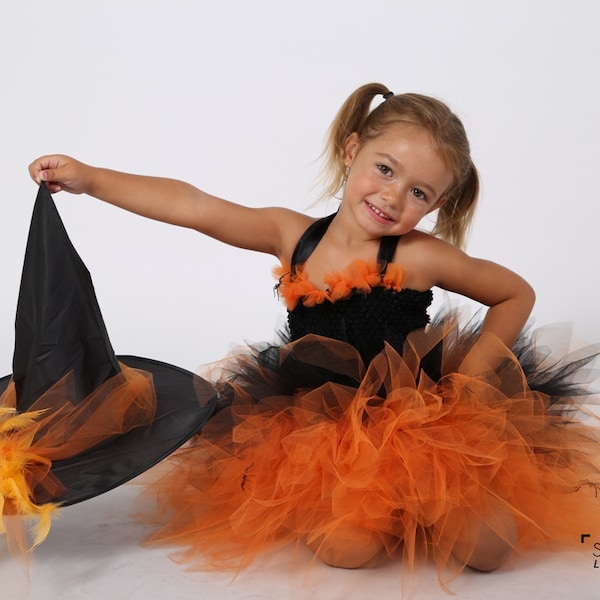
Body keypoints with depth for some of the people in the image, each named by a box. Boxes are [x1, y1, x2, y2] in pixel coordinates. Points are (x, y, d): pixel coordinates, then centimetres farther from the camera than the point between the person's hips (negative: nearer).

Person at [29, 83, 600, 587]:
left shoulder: (419, 258, -13)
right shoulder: (292, 235, -6)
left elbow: (517, 294, 0)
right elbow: (191, 205, -9)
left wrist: (466, 379, -9)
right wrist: (87, 178, -11)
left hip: (418, 420, -1)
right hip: (321, 425, 1)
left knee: (487, 546, -17)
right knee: (346, 545, -24)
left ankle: (404, 506, 14)